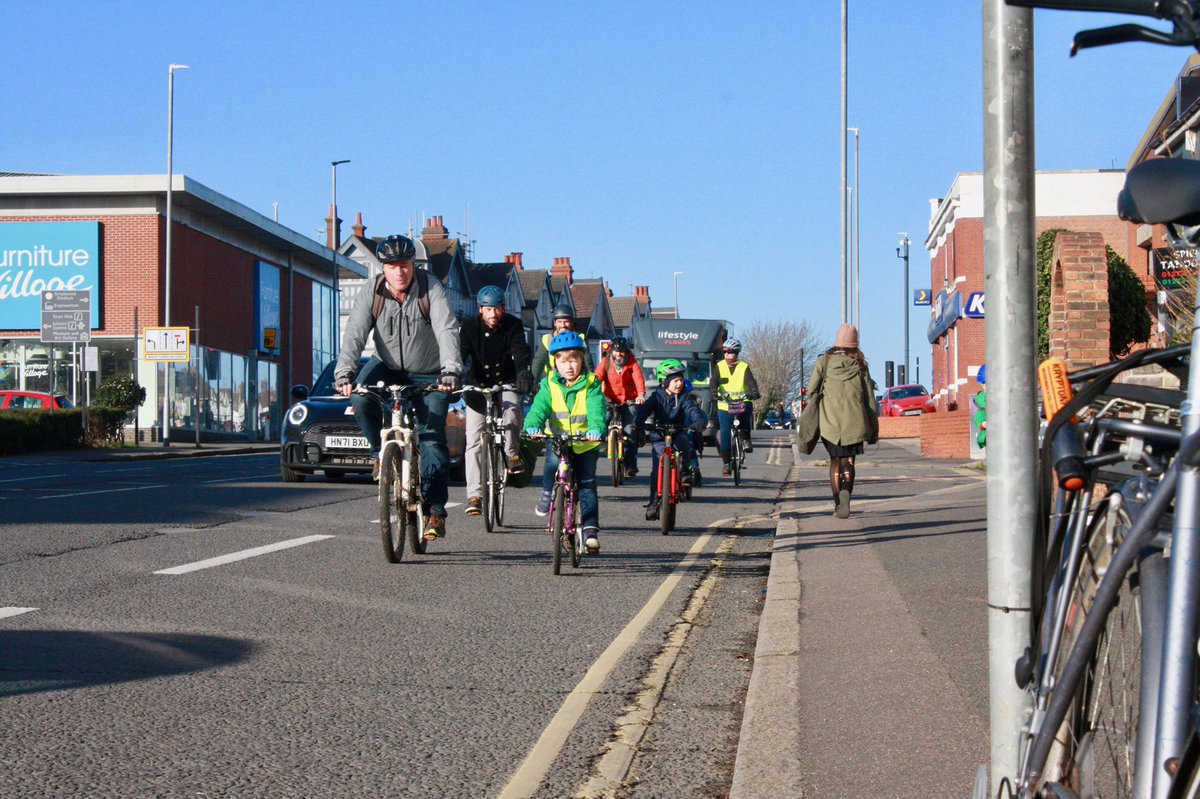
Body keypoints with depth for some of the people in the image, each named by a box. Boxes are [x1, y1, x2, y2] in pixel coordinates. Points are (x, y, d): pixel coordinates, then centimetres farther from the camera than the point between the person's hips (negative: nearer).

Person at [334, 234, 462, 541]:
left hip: (428, 374, -2)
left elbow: (447, 331, -29)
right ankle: (381, 453, -4)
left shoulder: (431, 289, -18)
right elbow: (354, 335, -22)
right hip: (387, 366, 2)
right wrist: (343, 374, -38)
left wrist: (449, 372, -44)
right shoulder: (371, 294, -13)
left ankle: (435, 509, -6)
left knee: (431, 436, -11)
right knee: (361, 398, -28)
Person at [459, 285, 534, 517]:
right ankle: (474, 494, -6)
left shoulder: (513, 325, -9)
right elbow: (459, 354, -19)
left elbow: (521, 352, -24)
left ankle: (512, 453, -9)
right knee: (473, 440, -8)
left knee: (511, 409, -34)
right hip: (478, 385, 0)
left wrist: (524, 373, -45)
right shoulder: (470, 327, -8)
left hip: (506, 383, 0)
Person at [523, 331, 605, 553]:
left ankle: (590, 529, 3)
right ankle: (547, 492, -3)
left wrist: (596, 429, -42)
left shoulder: (591, 385, -7)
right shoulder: (549, 385, -2)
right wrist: (532, 426, -37)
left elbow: (596, 410, -21)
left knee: (587, 484, -3)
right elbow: (539, 407, -16)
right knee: (553, 461, -30)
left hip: (586, 444, -1)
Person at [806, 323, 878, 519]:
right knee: (848, 461, 3)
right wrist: (874, 428, 7)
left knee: (835, 461, 13)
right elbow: (869, 396, 2)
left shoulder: (824, 360, 2)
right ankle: (846, 490, -25)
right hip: (854, 420, -1)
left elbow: (812, 389, 0)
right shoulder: (860, 364, 2)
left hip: (829, 420, 1)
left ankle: (837, 503, 10)